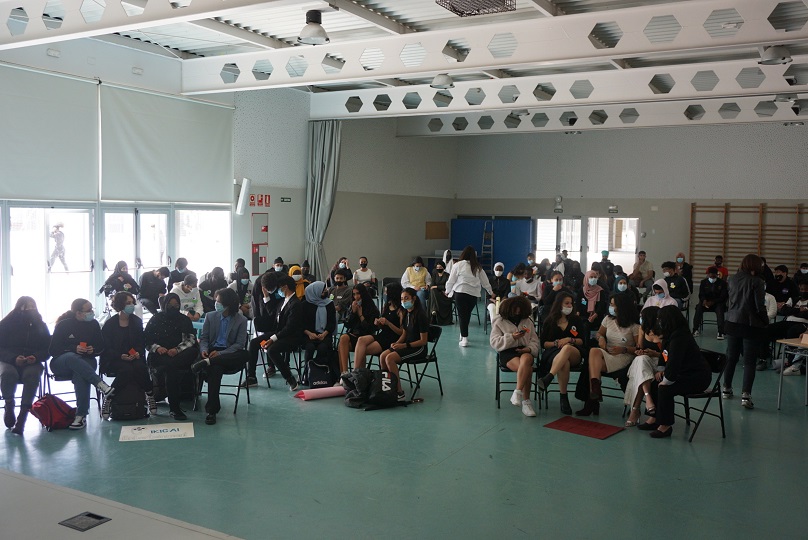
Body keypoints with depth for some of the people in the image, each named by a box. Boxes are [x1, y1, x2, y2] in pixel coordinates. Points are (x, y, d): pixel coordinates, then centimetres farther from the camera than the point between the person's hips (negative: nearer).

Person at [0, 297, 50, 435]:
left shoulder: (40, 326, 9)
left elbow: (47, 350, 7)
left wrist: (36, 357, -16)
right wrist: (14, 358, -18)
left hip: (32, 363, 0)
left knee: (32, 375, -35)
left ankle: (22, 417, -38)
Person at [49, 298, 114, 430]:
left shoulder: (93, 324, 8)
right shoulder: (64, 325, -2)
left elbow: (101, 348, 12)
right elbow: (52, 350, -5)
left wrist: (93, 350, -11)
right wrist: (74, 349, -17)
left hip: (85, 362, 2)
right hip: (60, 363, -1)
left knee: (80, 374, -37)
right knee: (72, 358, -40)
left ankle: (81, 416, -39)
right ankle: (101, 384, -48)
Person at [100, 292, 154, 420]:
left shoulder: (137, 321, 9)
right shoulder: (110, 324, -2)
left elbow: (142, 342, 11)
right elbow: (106, 347, -5)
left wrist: (138, 353, -12)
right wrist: (121, 356, -20)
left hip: (134, 357, 3)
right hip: (114, 360, -3)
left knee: (140, 368, -31)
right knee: (127, 369, -35)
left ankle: (149, 395, -14)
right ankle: (107, 400, -20)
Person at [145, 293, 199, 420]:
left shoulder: (184, 320, 15)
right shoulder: (156, 319, 13)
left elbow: (191, 339, 2)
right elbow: (146, 339, 7)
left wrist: (177, 349, -16)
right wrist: (157, 348, -14)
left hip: (179, 354, 2)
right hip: (159, 356, -2)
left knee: (194, 351, -32)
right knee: (172, 368, -36)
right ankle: (174, 408, -35)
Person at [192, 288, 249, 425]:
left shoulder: (241, 320, 2)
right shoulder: (210, 316, 11)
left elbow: (240, 344, -4)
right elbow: (204, 338, 11)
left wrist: (220, 353, -19)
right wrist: (204, 350, -14)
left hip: (229, 354, 0)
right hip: (212, 351, 1)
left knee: (245, 355, -36)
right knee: (215, 369, -36)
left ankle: (207, 362, -40)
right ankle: (212, 409, -32)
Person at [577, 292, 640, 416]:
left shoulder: (634, 326, -3)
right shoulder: (608, 319, 12)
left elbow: (639, 348, -3)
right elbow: (599, 333, 25)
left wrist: (624, 349, -18)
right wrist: (601, 338, 1)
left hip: (623, 358, -5)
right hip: (607, 353, 5)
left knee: (592, 364, -30)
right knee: (594, 351, -33)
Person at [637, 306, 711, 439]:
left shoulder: (679, 338, -26)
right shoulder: (671, 335, 7)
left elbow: (673, 363, -30)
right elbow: (666, 357, 20)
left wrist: (665, 381, -19)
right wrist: (661, 372, 5)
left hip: (698, 377, -11)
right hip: (685, 373, 11)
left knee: (665, 389, -26)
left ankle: (665, 426, -13)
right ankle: (654, 419, 11)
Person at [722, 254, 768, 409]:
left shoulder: (733, 279, 4)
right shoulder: (756, 282, -12)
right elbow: (760, 307, -13)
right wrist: (766, 322, 0)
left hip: (732, 322, 5)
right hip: (751, 325, -5)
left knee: (731, 357, 16)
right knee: (749, 361, -2)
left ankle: (726, 389, 25)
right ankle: (746, 395, -10)